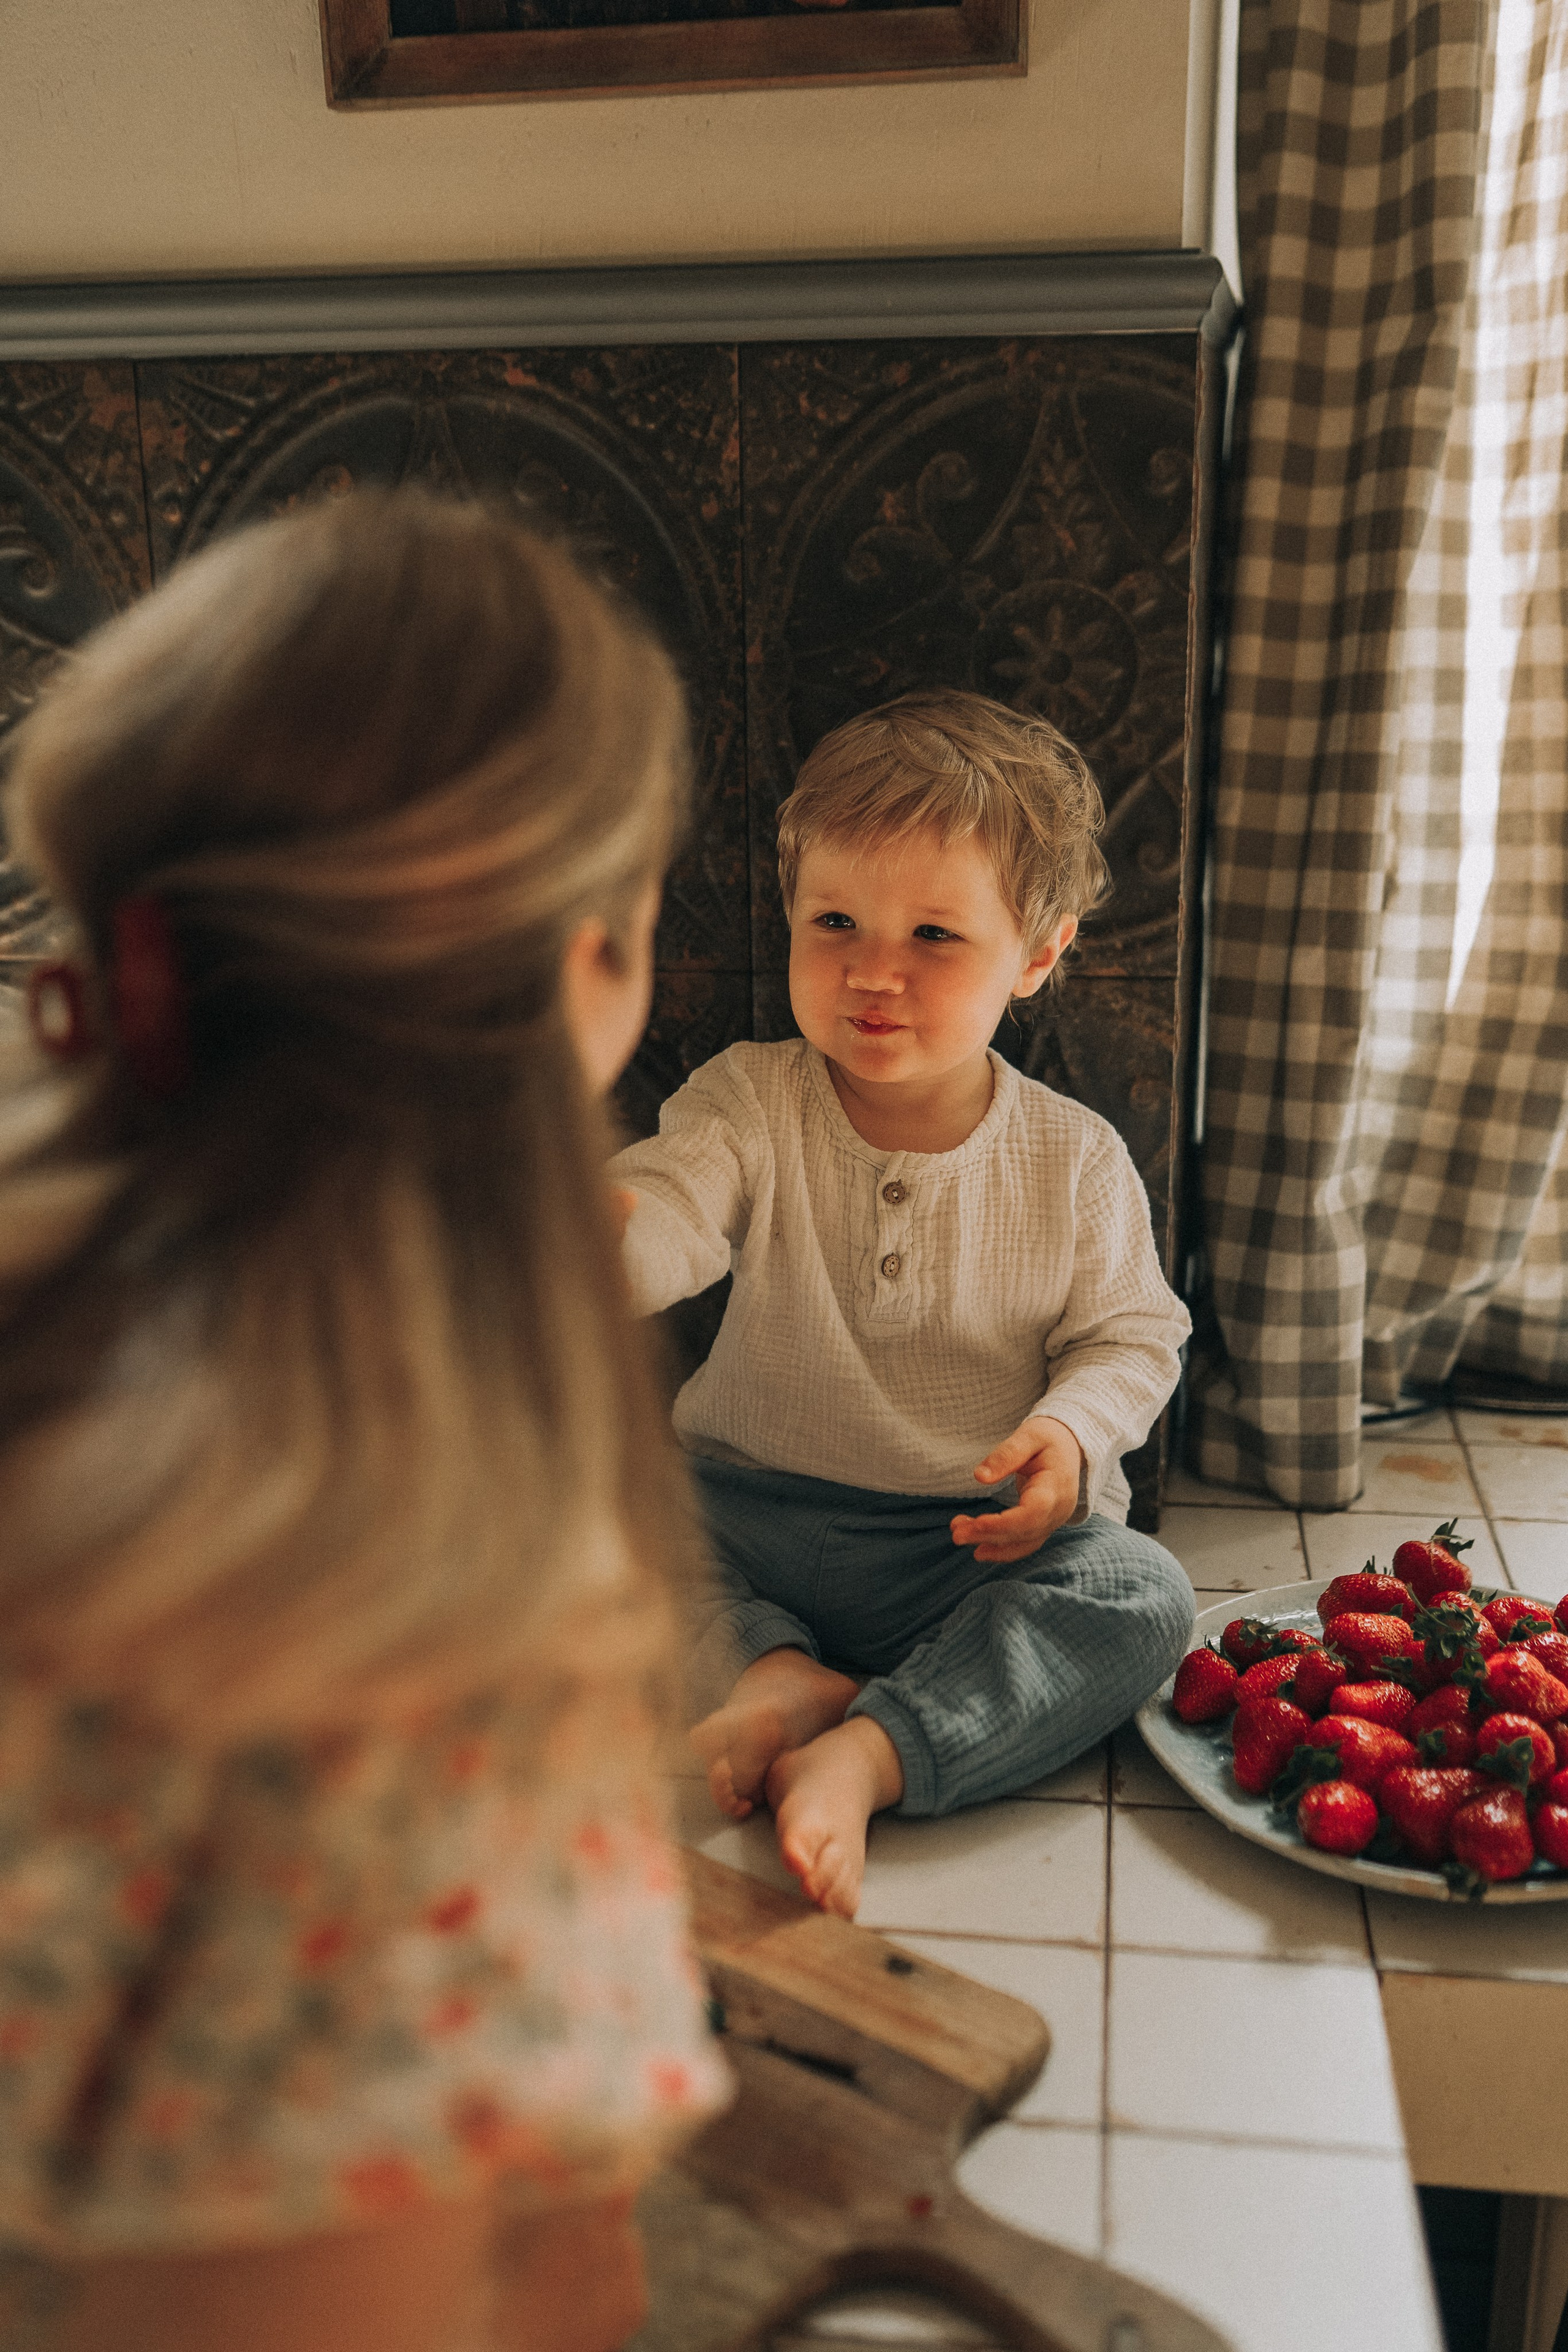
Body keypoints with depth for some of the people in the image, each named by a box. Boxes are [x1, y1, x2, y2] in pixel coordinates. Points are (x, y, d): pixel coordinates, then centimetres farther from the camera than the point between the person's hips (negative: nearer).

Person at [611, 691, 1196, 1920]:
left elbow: (1130, 1338, 3)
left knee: (1142, 1593, -26)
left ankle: (859, 1759, -30)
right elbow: (662, 1215, -24)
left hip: (977, 1547, 0)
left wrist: (1070, 1436, -19)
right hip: (751, 1518, 1)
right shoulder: (750, 1106, -7)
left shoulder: (1074, 1158, -5)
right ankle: (779, 1673, -22)